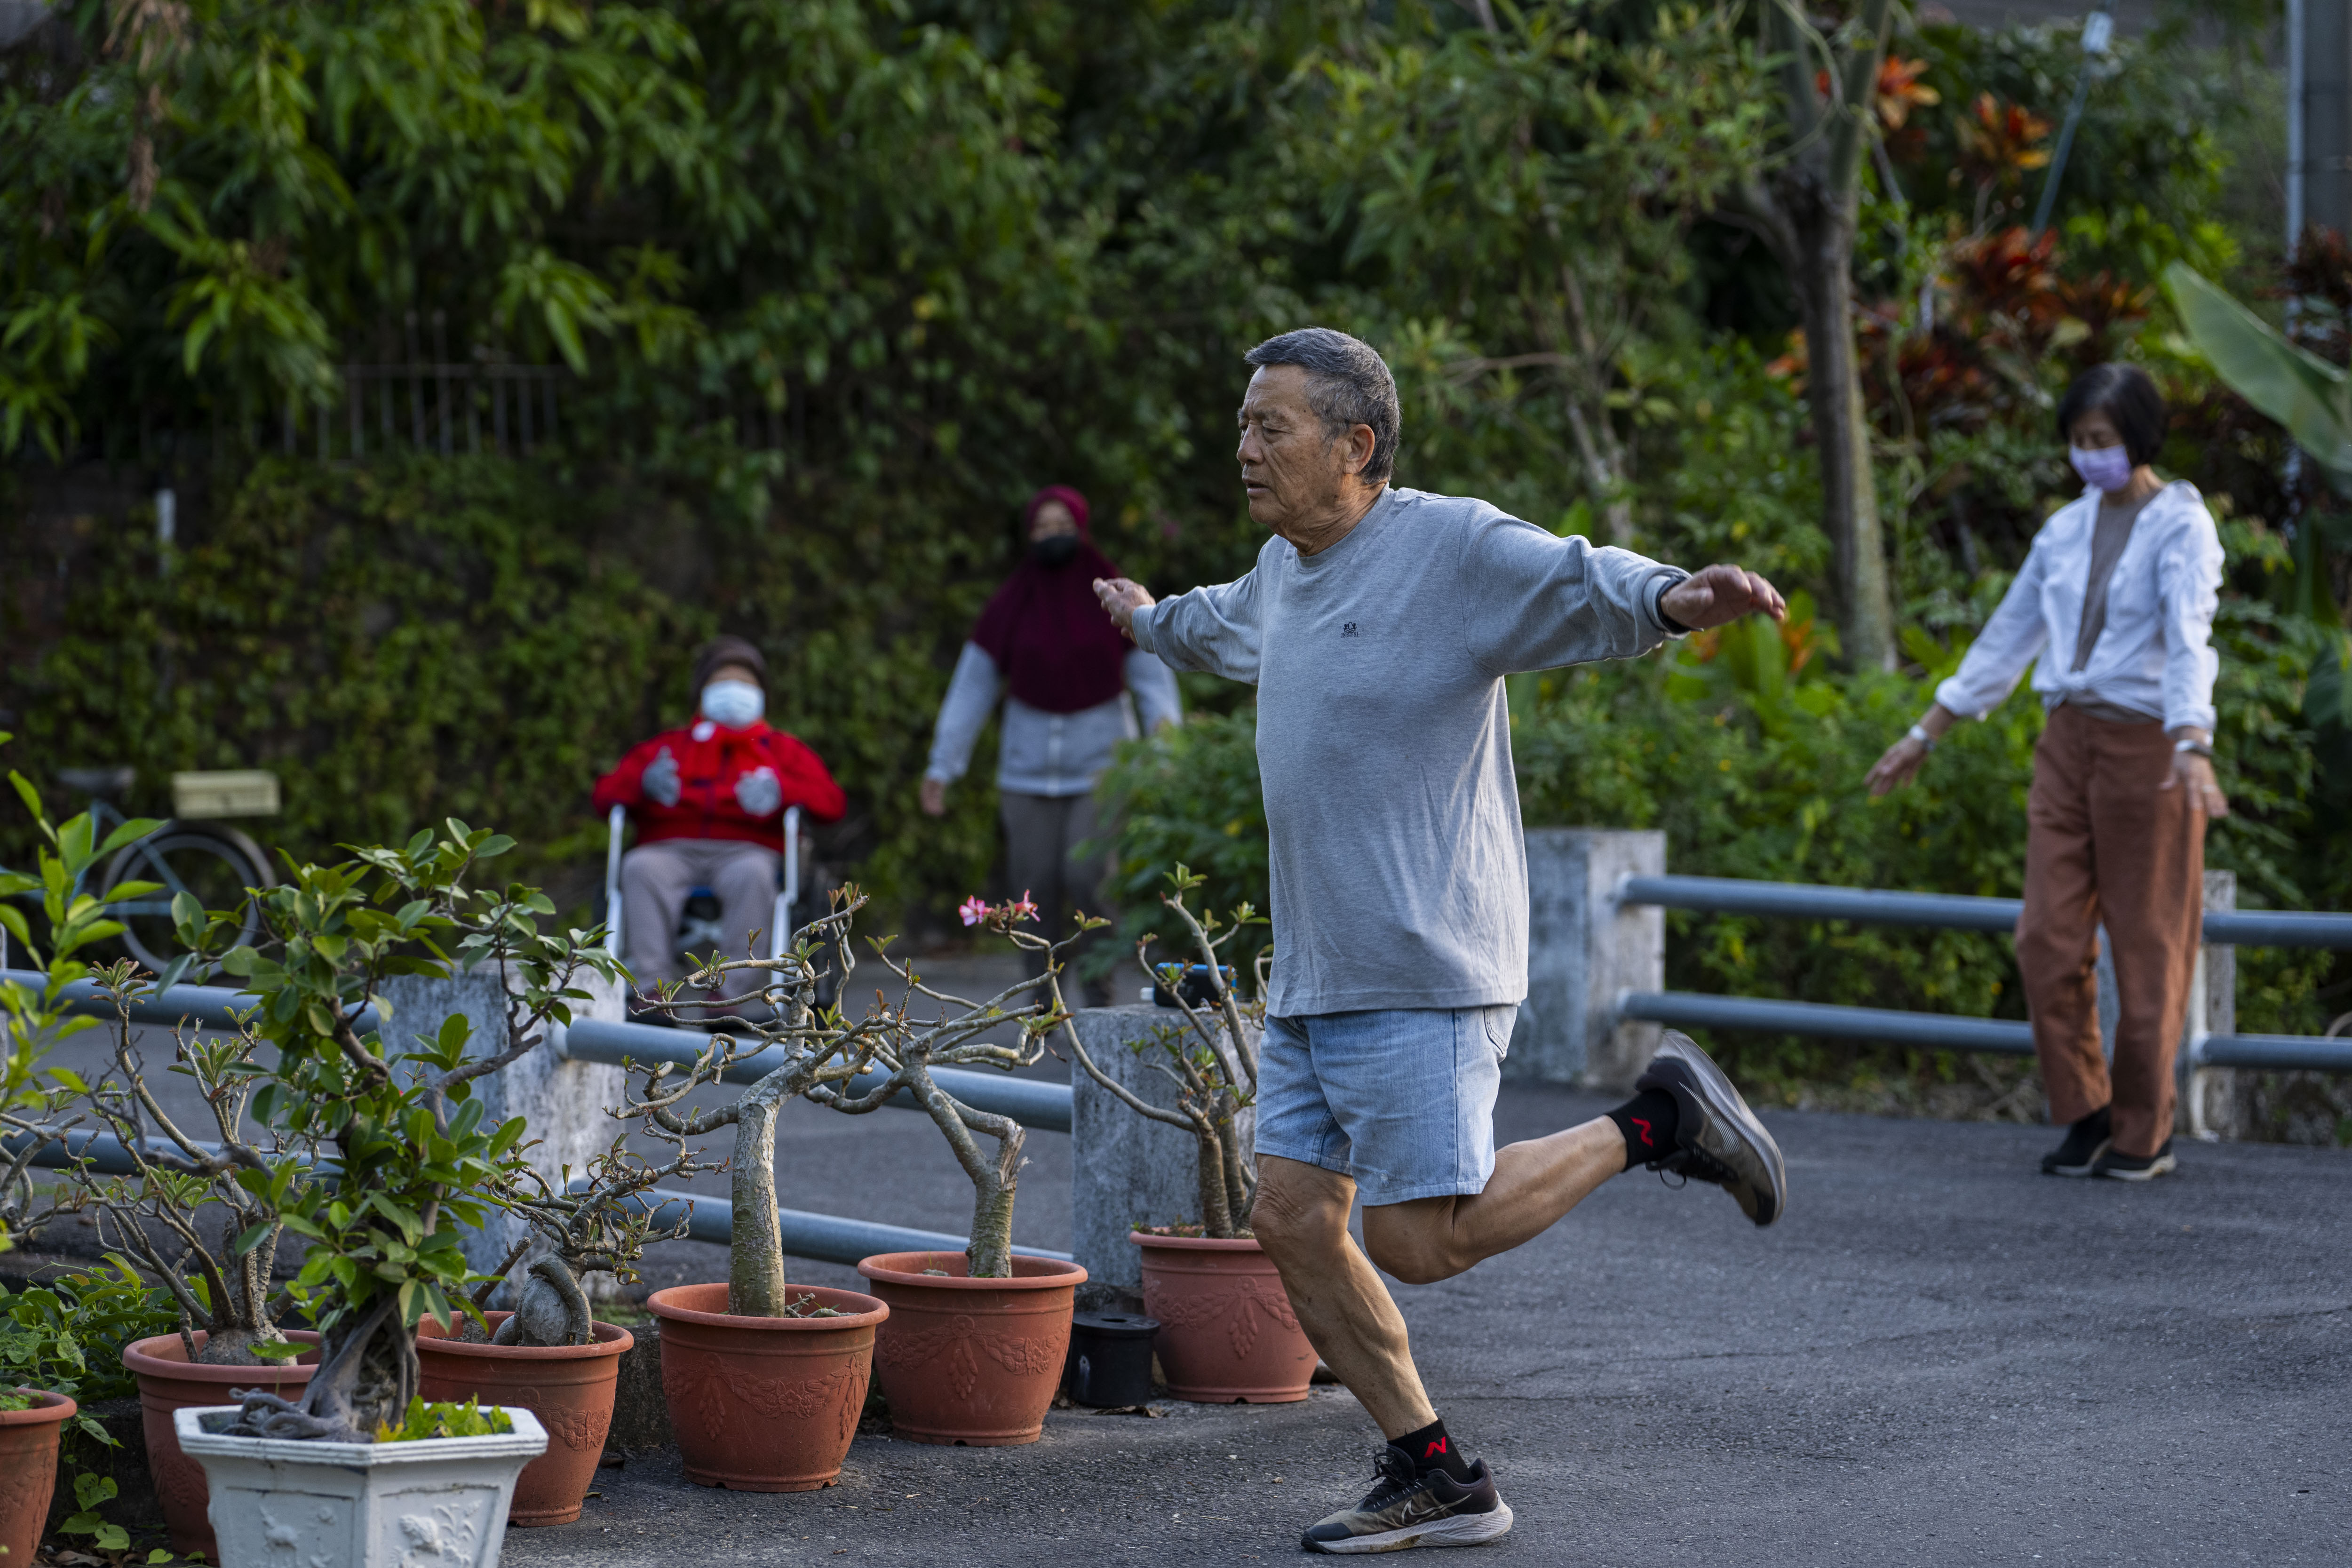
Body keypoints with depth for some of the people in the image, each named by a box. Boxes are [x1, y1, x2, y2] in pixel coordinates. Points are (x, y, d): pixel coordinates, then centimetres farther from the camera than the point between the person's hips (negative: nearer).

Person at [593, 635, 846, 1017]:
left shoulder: (782, 750, 26)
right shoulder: (668, 746, 28)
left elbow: (832, 802, 10)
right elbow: (606, 795, 18)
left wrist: (779, 789, -10)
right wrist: (645, 782, -6)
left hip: (745, 851, -1)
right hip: (672, 850, 1)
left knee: (753, 873, -38)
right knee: (639, 868, -34)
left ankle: (731, 993, -44)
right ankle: (651, 993, -43)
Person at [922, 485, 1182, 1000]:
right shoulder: (1010, 608, 4)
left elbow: (1151, 674, 0)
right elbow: (971, 688, 5)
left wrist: (1165, 727, -18)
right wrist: (941, 766, 1)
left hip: (1101, 767, -1)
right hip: (1029, 771, 2)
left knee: (1086, 876, -16)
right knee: (1036, 890, -4)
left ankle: (1099, 978, 5)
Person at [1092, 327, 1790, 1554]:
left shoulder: (1452, 547, -11)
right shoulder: (1286, 571, 16)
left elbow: (1583, 585, -28)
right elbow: (1230, 626, 41)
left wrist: (1674, 599, -50)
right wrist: (1151, 622, 61)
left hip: (1423, 973, -9)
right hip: (1313, 979, 9)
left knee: (1417, 1244, -14)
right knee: (1291, 1222, 4)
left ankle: (1653, 1126, 6)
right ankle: (1436, 1482, 14)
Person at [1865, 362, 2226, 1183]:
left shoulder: (2181, 526, -7)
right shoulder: (2066, 529, 12)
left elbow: (2187, 642, -21)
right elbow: (2008, 636, 19)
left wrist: (2193, 751, -36)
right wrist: (1925, 736, 20)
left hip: (2146, 745, -6)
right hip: (2067, 743, 6)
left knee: (2147, 943, 0)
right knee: (2047, 938, 1)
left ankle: (2144, 1133, 10)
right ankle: (2086, 1113, 13)